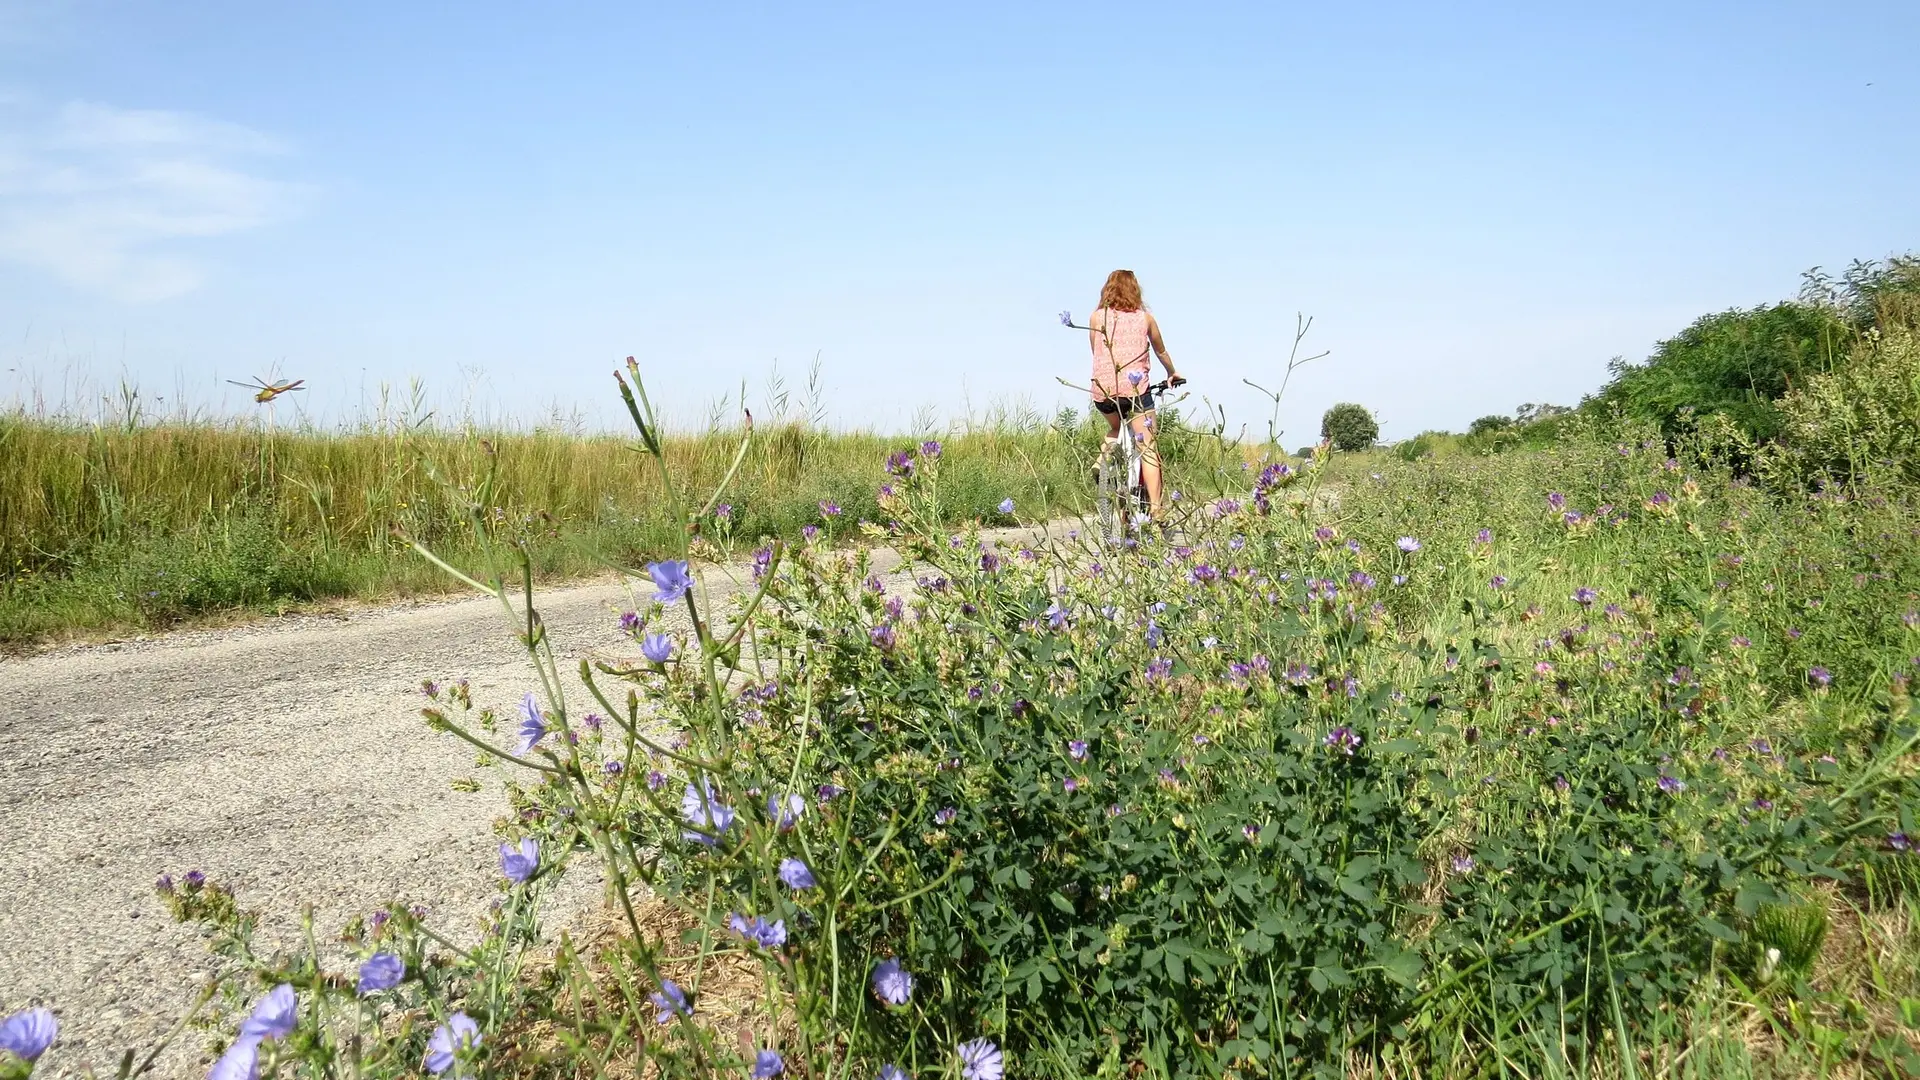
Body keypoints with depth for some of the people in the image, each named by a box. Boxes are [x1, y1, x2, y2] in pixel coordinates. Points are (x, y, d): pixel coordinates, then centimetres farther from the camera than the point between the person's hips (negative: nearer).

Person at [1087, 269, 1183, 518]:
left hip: (1103, 389, 2)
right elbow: (1161, 351, 29)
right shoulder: (1145, 317, 14)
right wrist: (1172, 374, 48)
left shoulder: (1096, 317, 12)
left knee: (1114, 428, 33)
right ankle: (1156, 512, -14)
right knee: (1148, 450, -3)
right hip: (1135, 387, -2)